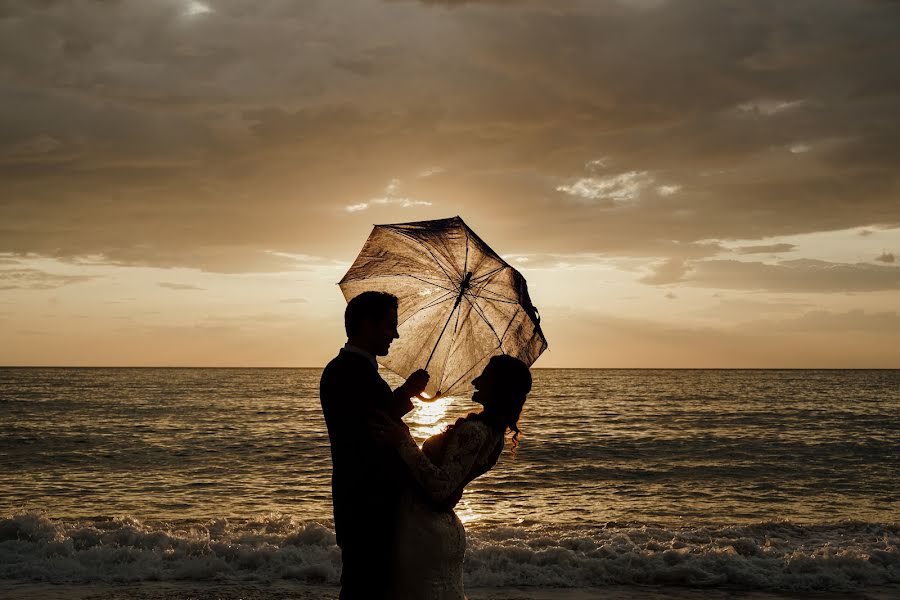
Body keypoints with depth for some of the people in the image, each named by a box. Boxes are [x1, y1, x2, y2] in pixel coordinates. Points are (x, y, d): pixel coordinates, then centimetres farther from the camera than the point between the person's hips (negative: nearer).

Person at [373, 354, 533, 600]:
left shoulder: (473, 431, -24)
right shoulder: (494, 432, 7)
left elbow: (440, 487, -30)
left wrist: (404, 442, -28)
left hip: (425, 527, -9)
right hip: (439, 524, 9)